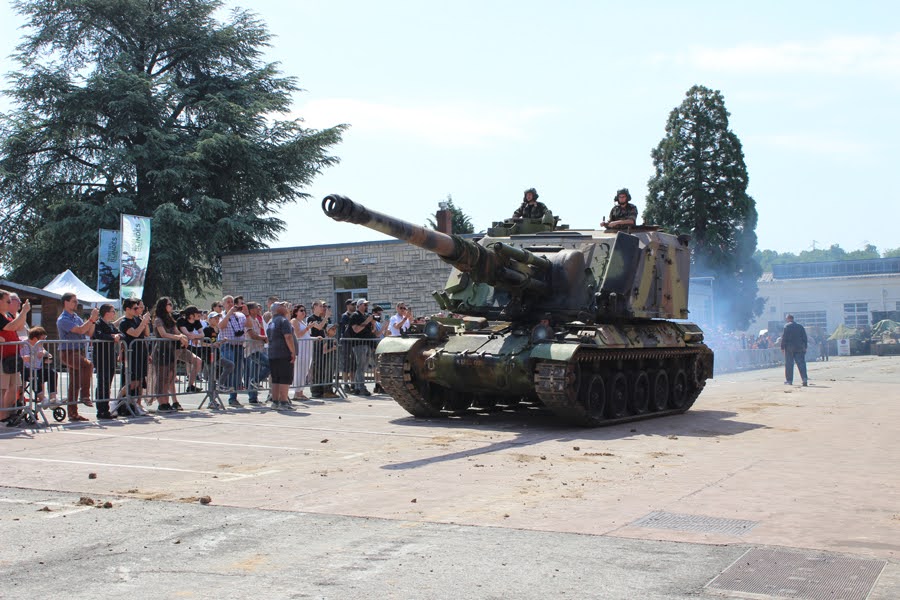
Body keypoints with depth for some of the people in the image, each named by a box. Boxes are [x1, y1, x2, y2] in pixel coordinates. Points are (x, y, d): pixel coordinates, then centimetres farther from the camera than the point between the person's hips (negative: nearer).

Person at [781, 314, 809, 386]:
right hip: (799, 348, 4)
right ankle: (804, 378, -11)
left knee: (789, 364, 3)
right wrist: (805, 347, 16)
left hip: (789, 348, -4)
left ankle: (789, 380, 5)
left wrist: (782, 347, -4)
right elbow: (804, 337, 12)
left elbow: (784, 337, -8)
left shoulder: (786, 326, -4)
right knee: (801, 364, 1)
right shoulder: (800, 326, 10)